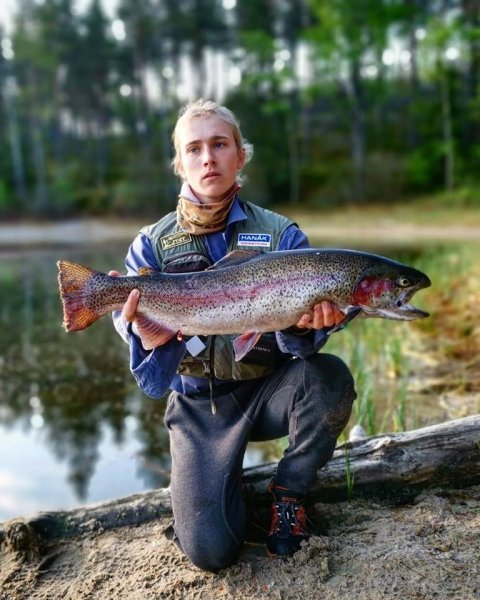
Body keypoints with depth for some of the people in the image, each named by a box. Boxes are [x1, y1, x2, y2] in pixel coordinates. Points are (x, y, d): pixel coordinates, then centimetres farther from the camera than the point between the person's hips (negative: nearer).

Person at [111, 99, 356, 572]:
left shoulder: (282, 235, -6)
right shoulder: (152, 246, -7)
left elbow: (297, 345, -10)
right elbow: (154, 381, -10)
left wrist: (306, 325, -34)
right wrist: (146, 332, -33)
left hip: (269, 390, 1)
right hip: (199, 404, -1)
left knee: (328, 376, -31)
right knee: (209, 550, -16)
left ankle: (288, 492, -2)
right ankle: (223, 477, 20)